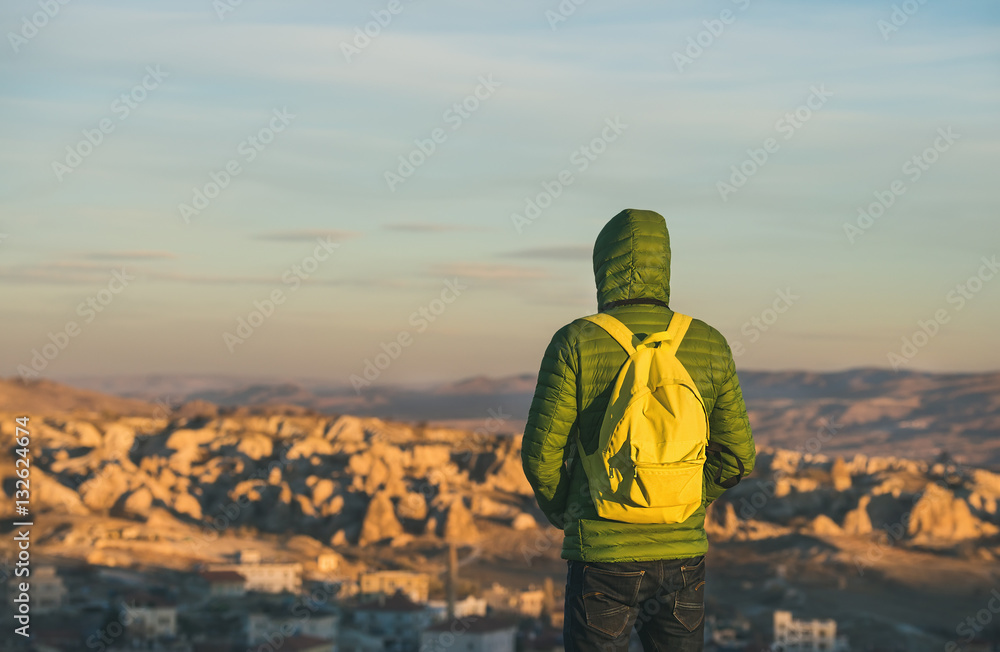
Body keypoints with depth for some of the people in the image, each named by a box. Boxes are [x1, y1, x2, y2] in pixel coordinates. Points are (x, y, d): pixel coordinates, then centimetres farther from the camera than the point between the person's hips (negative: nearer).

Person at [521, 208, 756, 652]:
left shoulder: (576, 343, -8)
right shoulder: (708, 345, 2)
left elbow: (541, 453, -8)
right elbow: (737, 456, 4)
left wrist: (562, 513, 11)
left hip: (603, 553, -3)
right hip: (683, 553, 3)